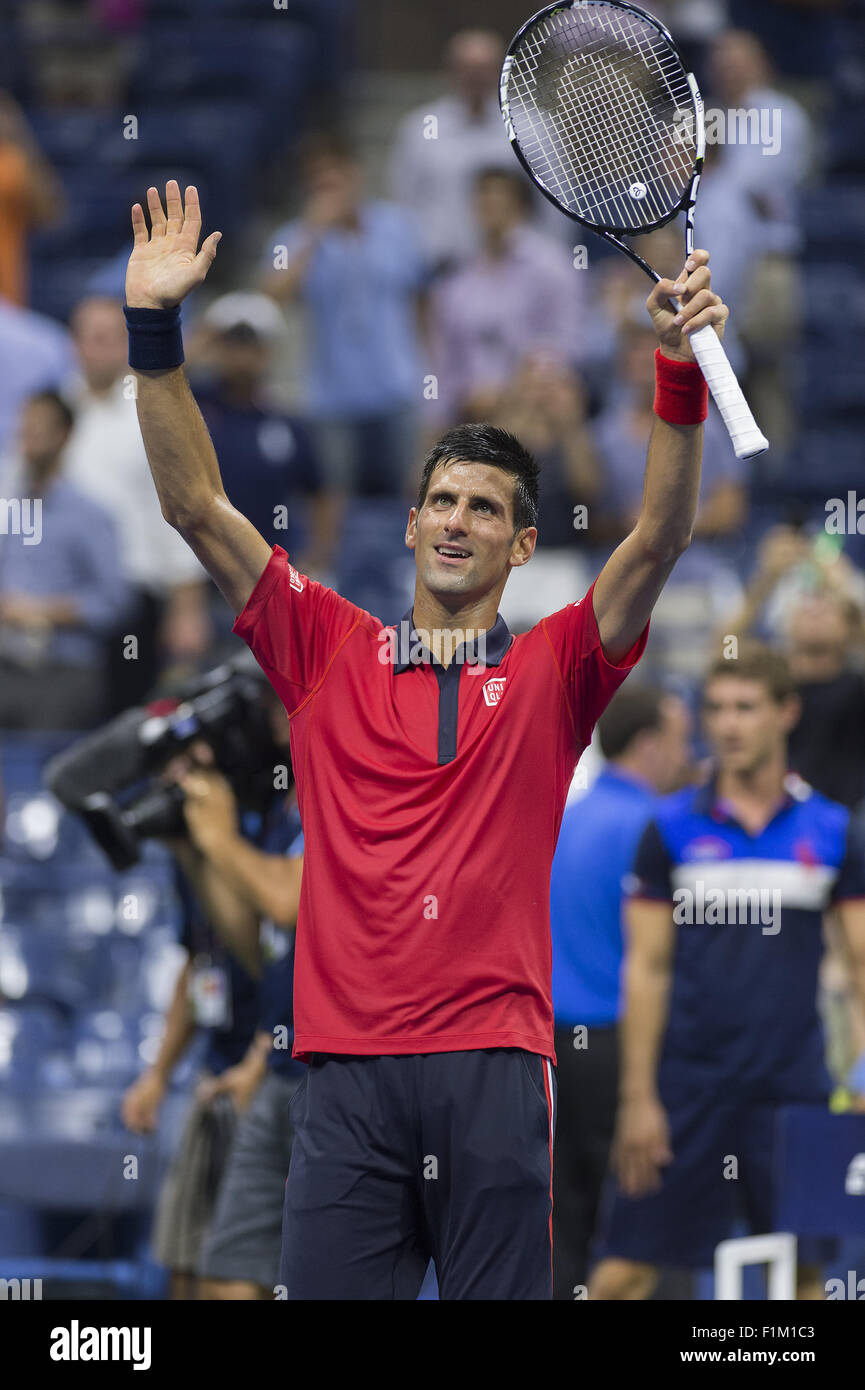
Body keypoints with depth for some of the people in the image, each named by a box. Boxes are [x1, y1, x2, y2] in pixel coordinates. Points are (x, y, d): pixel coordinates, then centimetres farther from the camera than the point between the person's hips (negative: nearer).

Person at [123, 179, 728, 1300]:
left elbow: (659, 539, -1)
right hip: (344, 1069, 1)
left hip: (494, 1069, -1)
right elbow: (197, 507, 10)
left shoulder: (550, 672, 11)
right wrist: (153, 326, 1)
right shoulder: (331, 654, 14)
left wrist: (679, 373, -14)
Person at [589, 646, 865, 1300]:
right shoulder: (671, 829, 2)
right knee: (626, 1268, -5)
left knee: (807, 1272, 3)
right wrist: (638, 1098, -5)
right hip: (688, 1086, -1)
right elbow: (647, 969, 1)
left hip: (794, 1087, 1)